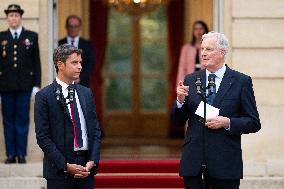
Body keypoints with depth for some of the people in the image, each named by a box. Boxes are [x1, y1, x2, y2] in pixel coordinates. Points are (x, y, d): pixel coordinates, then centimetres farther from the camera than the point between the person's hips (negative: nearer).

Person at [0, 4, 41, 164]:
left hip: (24, 85, -1)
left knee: (23, 119, 1)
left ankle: (21, 154, 6)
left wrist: (37, 85, -1)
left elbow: (36, 62, 6)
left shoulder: (32, 36, 7)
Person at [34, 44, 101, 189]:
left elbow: (95, 130, 13)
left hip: (86, 168, 4)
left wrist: (92, 161, -2)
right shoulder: (44, 96, -4)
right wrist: (66, 166, -13)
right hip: (59, 171, -4)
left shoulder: (86, 93, 12)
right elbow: (42, 137, -8)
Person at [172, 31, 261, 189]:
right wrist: (180, 99, -7)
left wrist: (227, 122, -15)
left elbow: (254, 123, 0)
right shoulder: (191, 80, 9)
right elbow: (178, 121, 11)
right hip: (193, 162, 3)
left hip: (225, 163, -3)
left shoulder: (241, 81, 0)